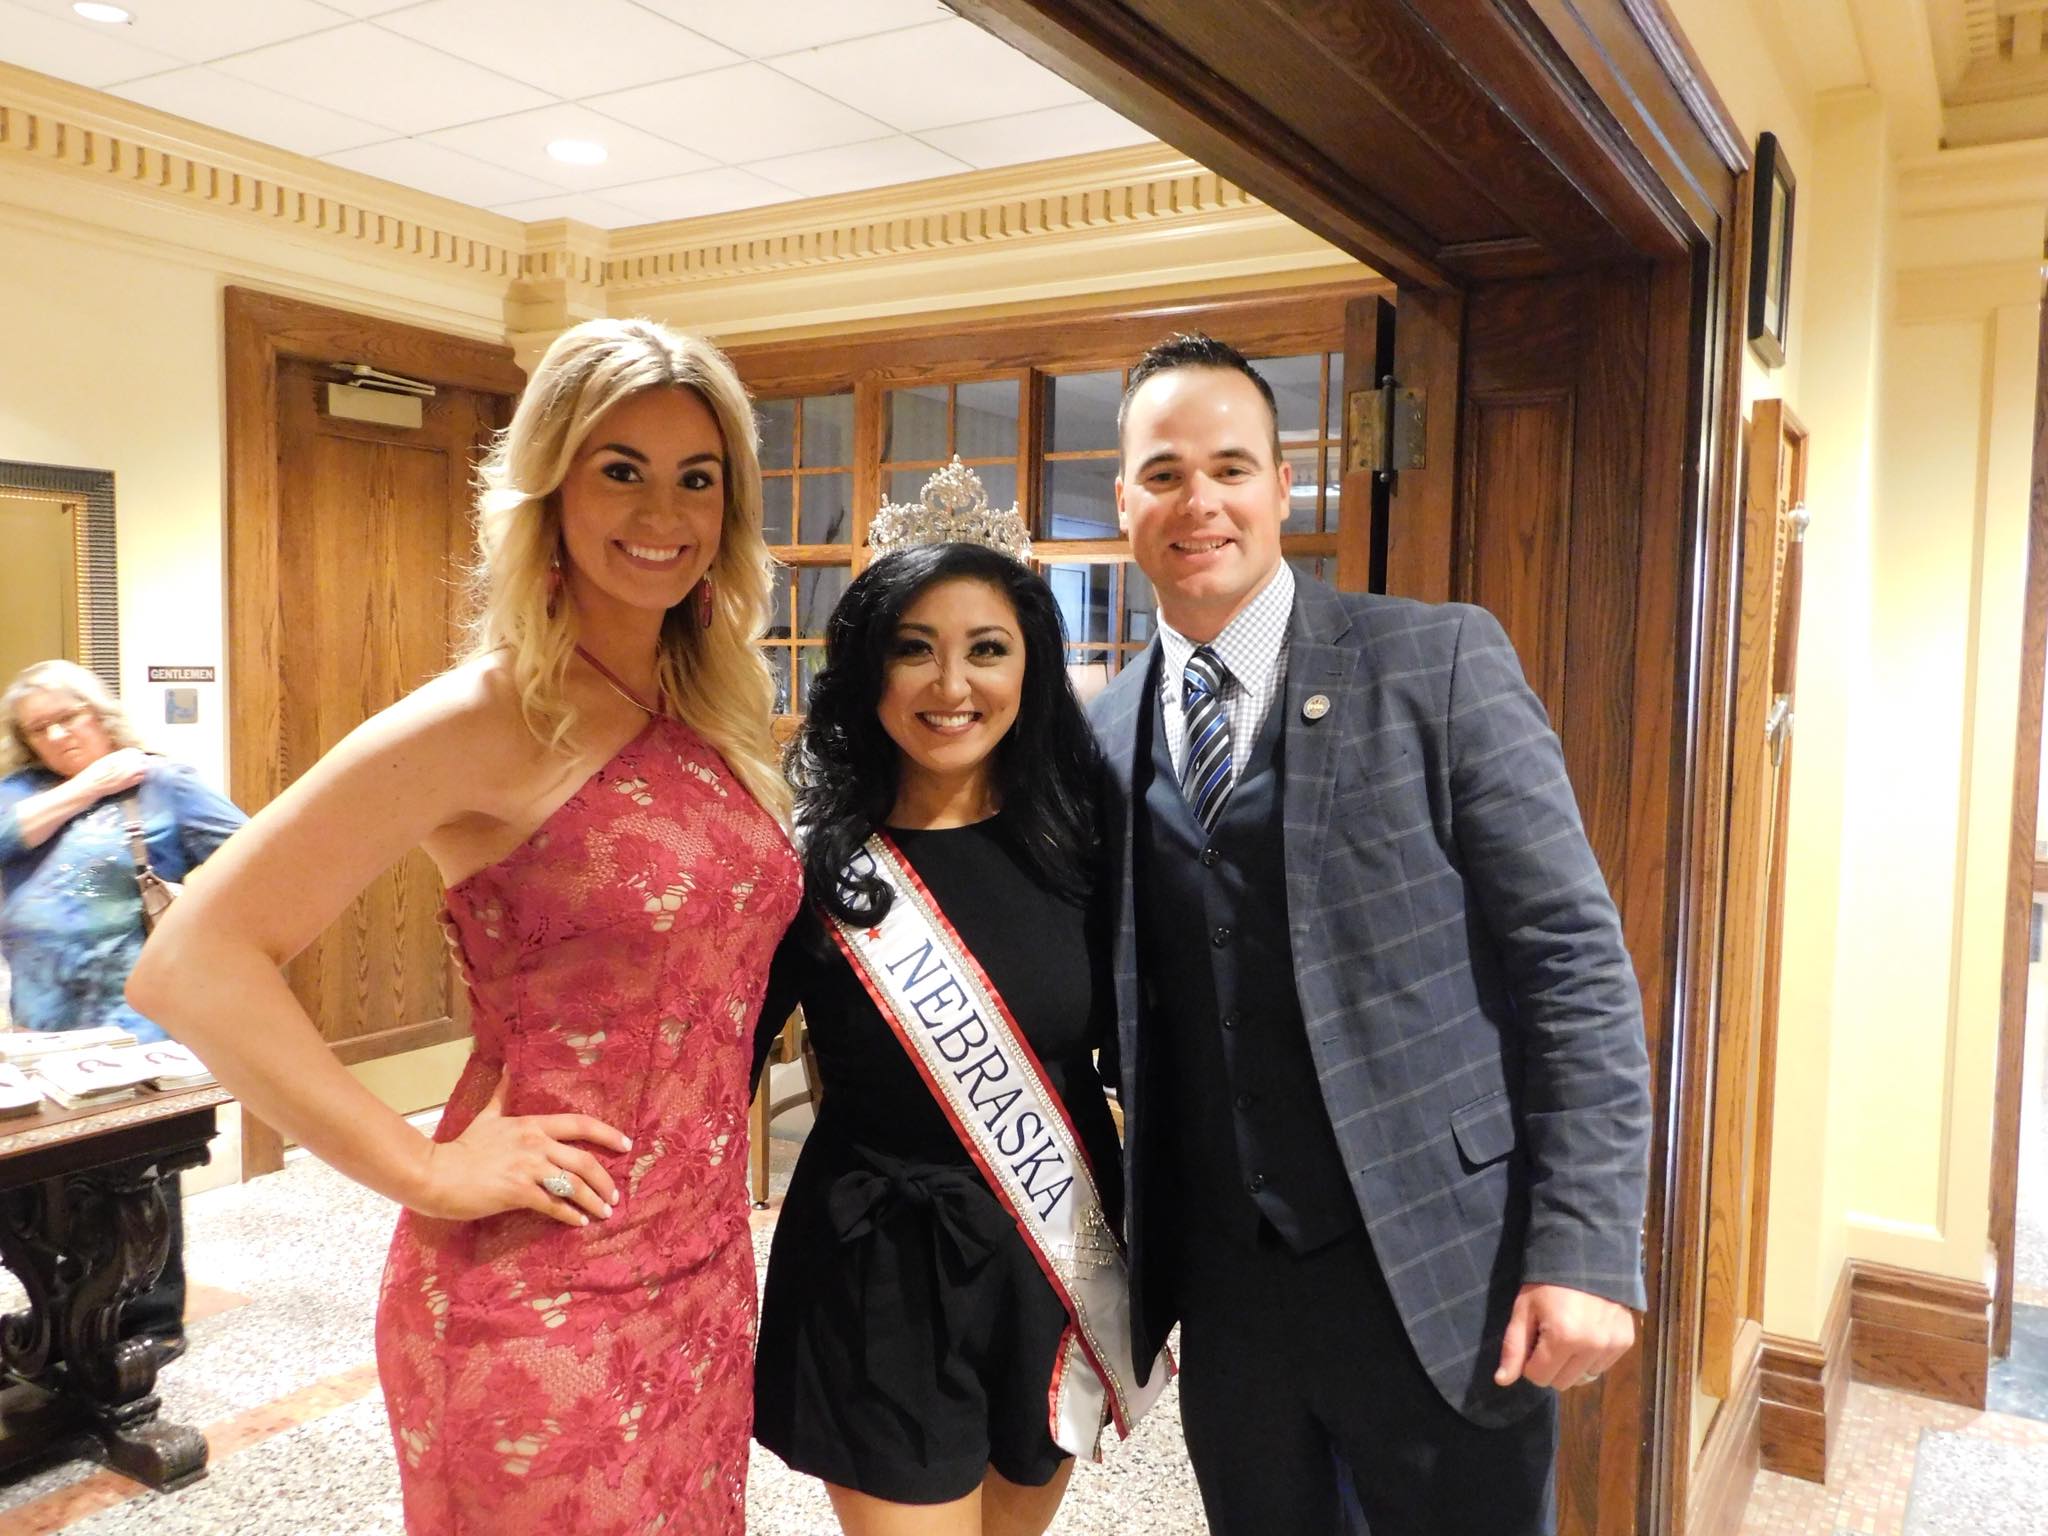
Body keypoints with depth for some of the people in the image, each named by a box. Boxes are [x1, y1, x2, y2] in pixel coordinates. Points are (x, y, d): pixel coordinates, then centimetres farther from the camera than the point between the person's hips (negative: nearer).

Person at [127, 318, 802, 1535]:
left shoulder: (717, 716, 4)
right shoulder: (489, 718, -16)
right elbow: (190, 964, -19)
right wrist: (428, 1172, -18)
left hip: (708, 1271, 6)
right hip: (541, 1303, -6)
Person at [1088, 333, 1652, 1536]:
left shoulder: (1440, 661, -7)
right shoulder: (1104, 736, 5)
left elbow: (1575, 958, -9)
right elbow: (1132, 1007, 10)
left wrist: (1587, 1249, -15)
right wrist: (1131, 1261, 7)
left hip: (1435, 1276, -3)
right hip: (1224, 1291, 4)